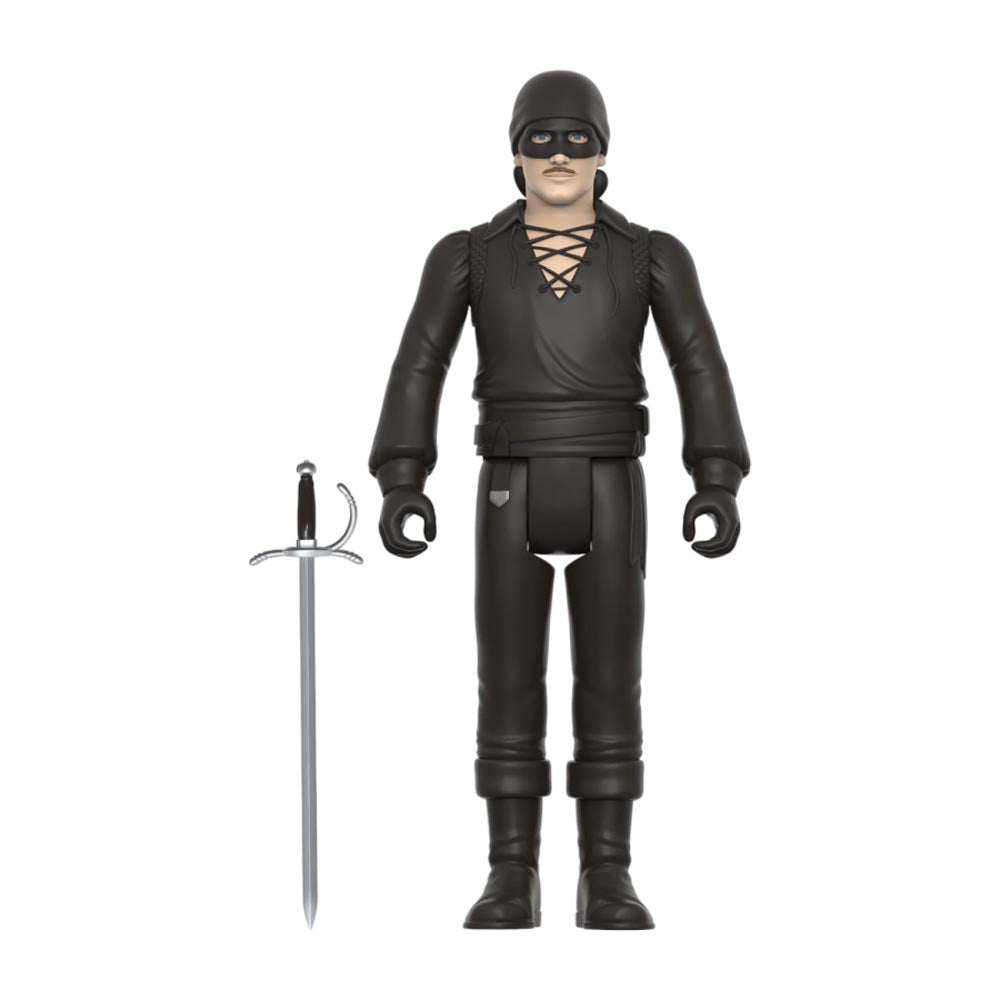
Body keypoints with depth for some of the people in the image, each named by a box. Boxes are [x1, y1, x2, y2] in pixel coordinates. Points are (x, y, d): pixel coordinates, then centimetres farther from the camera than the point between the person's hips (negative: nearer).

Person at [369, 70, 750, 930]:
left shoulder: (652, 255, 4)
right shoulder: (468, 254, 4)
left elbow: (702, 370, -3)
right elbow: (418, 369, -2)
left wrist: (719, 483, -14)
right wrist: (401, 484, -14)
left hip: (609, 496, 0)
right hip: (512, 497, 0)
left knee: (609, 688, -1)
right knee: (509, 690, 0)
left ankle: (606, 882, 7)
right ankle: (512, 882, 8)